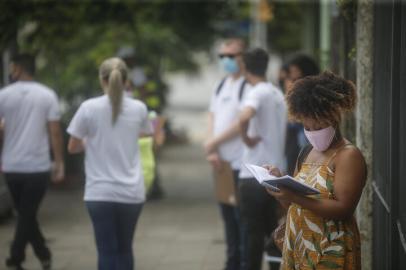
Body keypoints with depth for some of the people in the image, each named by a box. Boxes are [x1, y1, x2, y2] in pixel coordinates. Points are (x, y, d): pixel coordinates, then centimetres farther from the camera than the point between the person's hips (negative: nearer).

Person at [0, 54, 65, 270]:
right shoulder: (48, 95, -3)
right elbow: (55, 132, -7)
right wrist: (59, 163, -1)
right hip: (38, 167, -1)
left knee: (25, 214, 17)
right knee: (27, 215, 4)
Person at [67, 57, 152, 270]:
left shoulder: (89, 108, -7)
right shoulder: (138, 108, 1)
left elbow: (73, 147, 1)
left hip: (100, 193, -2)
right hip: (131, 192, 3)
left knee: (107, 252, -1)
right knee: (125, 249, 17)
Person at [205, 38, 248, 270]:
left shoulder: (248, 86, -10)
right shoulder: (222, 86, 16)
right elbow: (213, 117, 14)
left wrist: (214, 142, -10)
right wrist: (213, 151, 1)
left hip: (241, 164, -8)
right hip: (223, 163, 8)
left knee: (242, 215, -7)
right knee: (228, 214, 14)